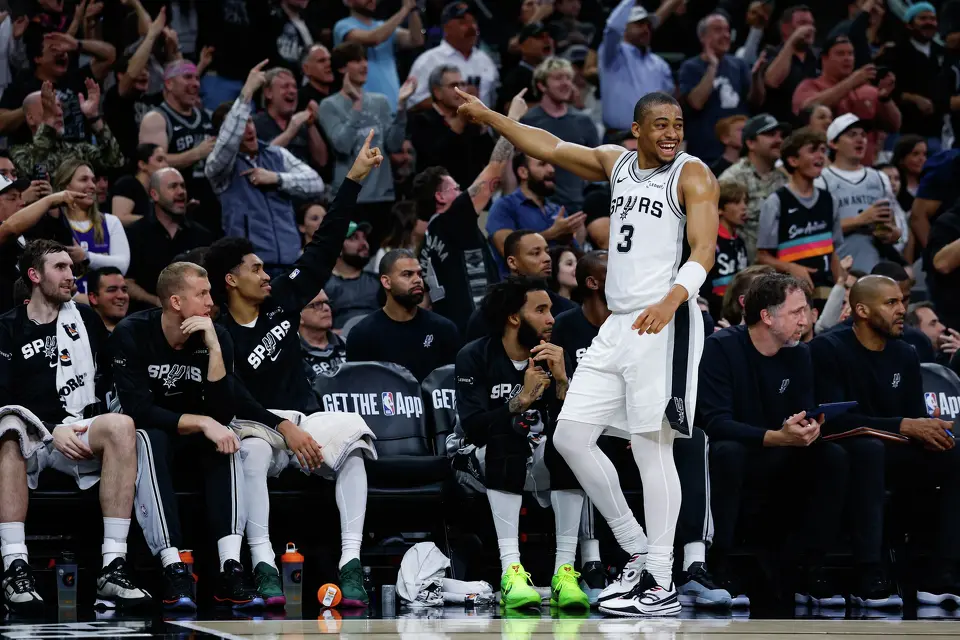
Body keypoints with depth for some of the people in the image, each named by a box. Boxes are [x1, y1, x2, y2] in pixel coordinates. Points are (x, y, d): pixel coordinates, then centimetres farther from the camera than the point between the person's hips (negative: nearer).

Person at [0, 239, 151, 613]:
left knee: (121, 427, -31)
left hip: (77, 434, 2)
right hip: (30, 435, -2)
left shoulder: (85, 319, 19)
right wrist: (53, 431, -16)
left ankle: (114, 567, -38)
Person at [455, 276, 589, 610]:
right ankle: (511, 570, -43)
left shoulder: (554, 357, 1)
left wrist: (561, 381, -21)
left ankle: (564, 569, -34)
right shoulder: (475, 357, -7)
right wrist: (522, 400, -25)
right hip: (498, 467, -3)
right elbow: (473, 430, -18)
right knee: (505, 439, -33)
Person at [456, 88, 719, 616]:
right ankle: (637, 555, 13)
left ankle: (661, 585, -4)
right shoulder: (615, 163, 14)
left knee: (651, 449, -9)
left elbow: (704, 250, -18)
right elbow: (550, 148, 27)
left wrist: (671, 299, -35)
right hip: (618, 325, 8)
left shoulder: (693, 176, -7)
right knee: (571, 436, 4)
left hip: (665, 325, -8)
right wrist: (489, 117, 28)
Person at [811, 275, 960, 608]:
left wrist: (931, 432, -17)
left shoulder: (905, 356, 10)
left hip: (890, 456, 6)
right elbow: (835, 419, -21)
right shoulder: (828, 349, -10)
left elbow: (918, 417, 8)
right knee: (868, 446, -39)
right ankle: (868, 580, -42)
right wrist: (903, 426, -26)